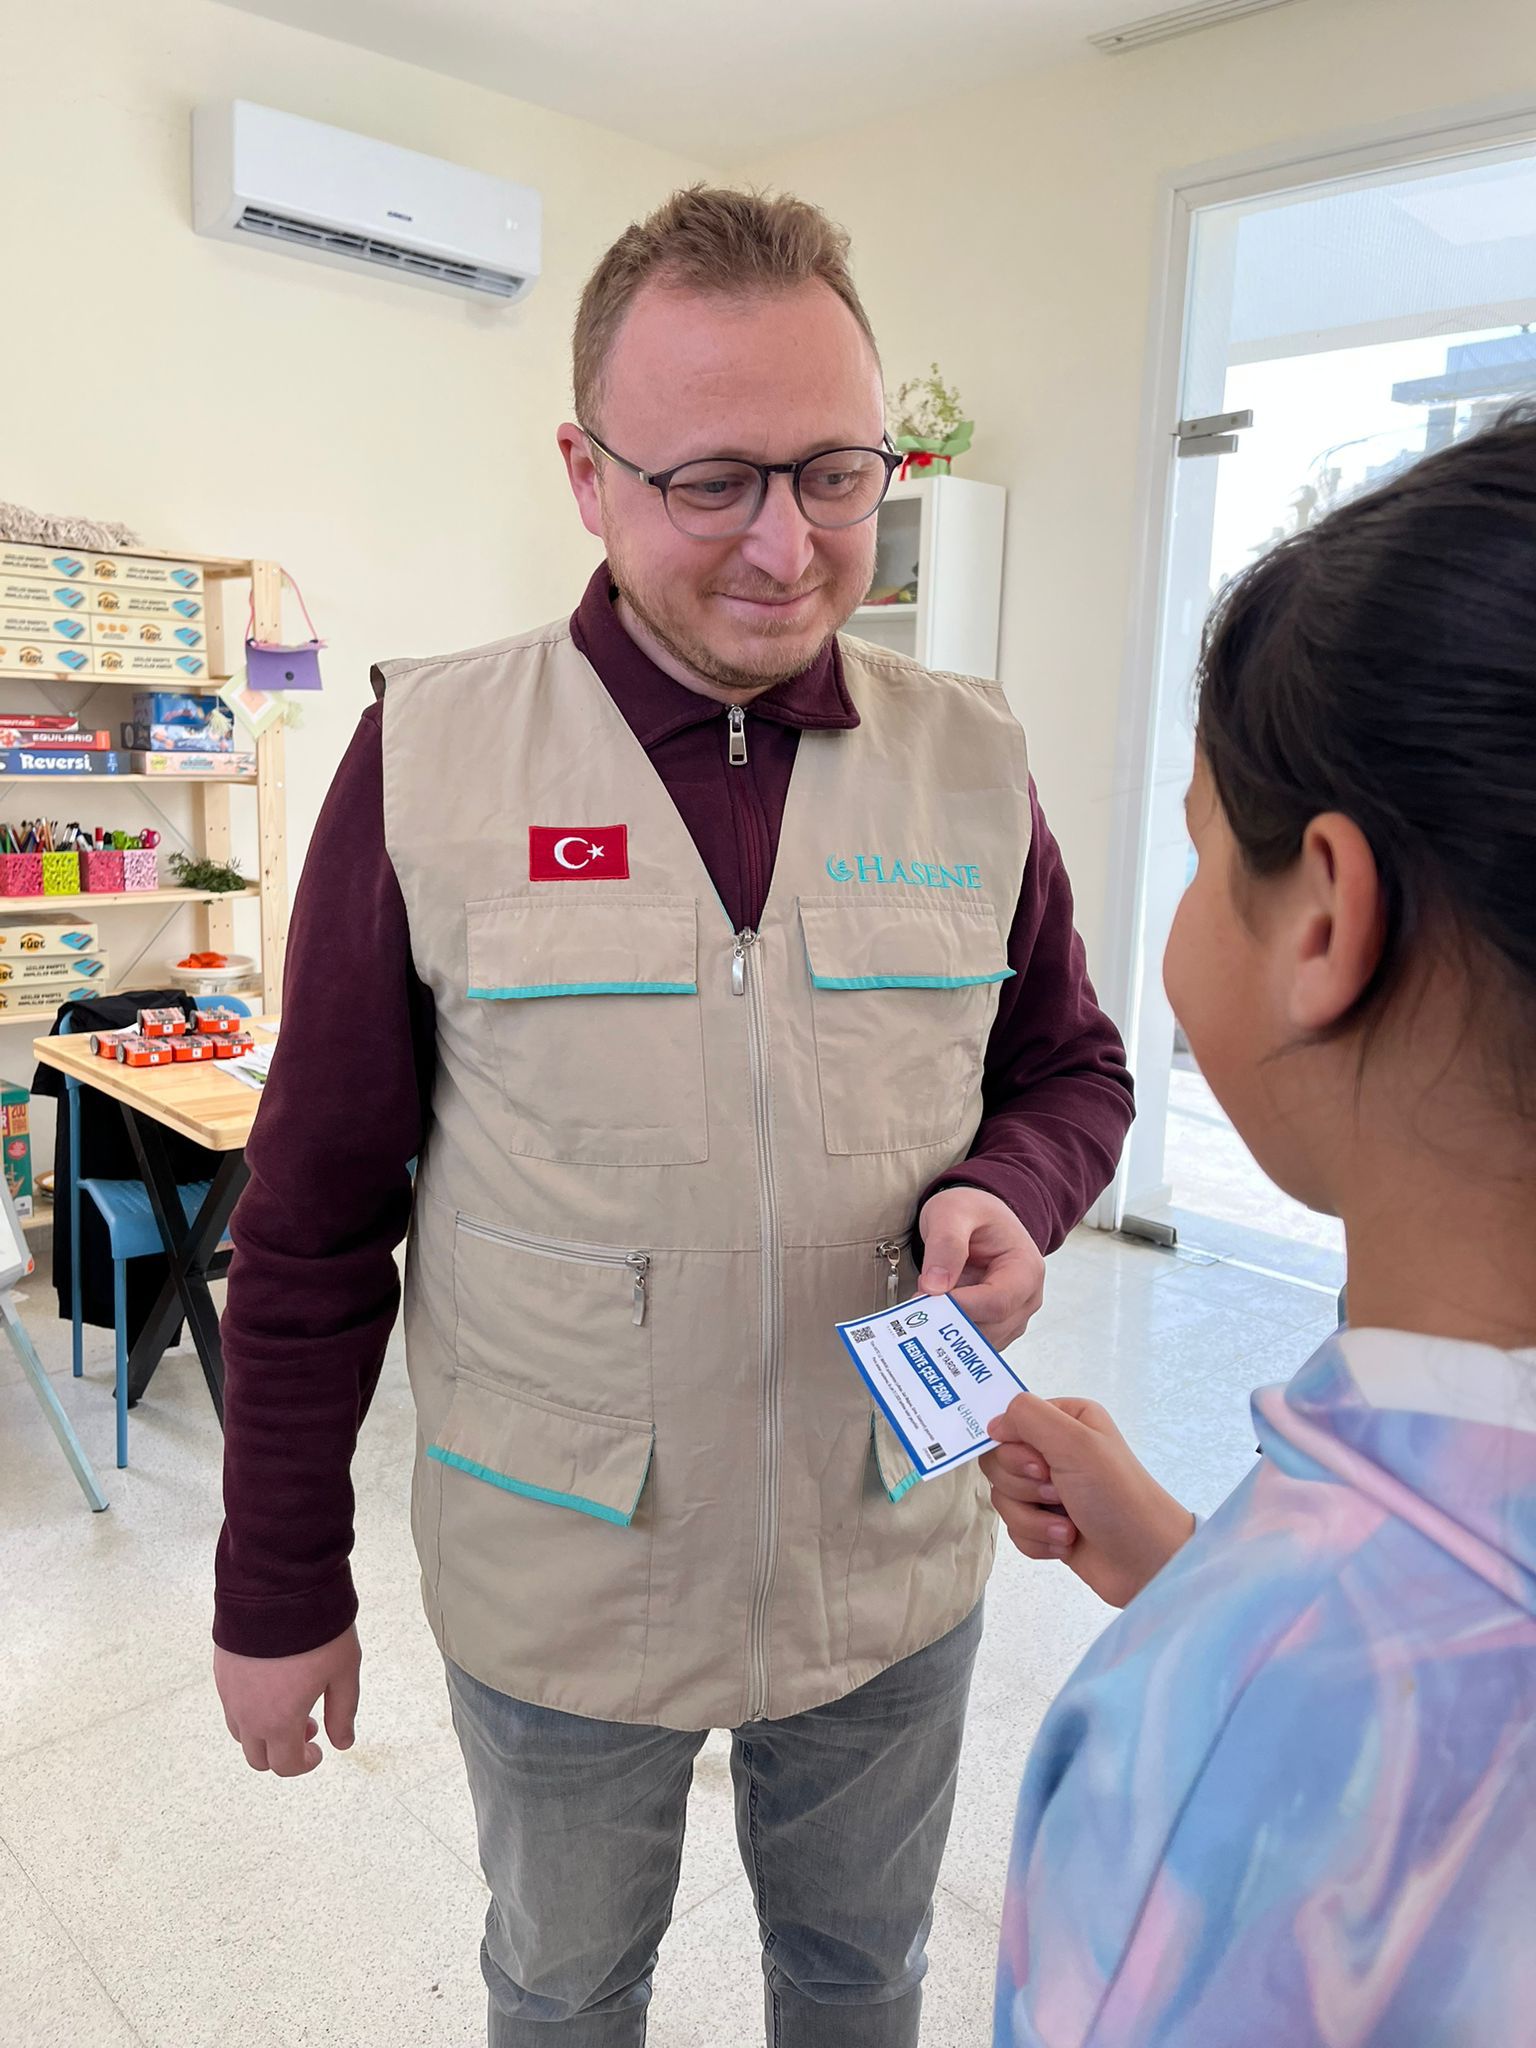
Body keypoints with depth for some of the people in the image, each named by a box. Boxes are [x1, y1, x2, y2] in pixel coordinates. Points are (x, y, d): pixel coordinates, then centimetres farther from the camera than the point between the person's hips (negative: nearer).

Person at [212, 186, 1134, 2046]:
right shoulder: (427, 761, -13)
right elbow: (315, 1218, -8)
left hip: (893, 1571, 2)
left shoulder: (973, 760, -6)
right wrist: (278, 1592, -2)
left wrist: (1007, 1194, -17)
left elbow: (1071, 1068, 6)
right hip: (555, 1595, -1)